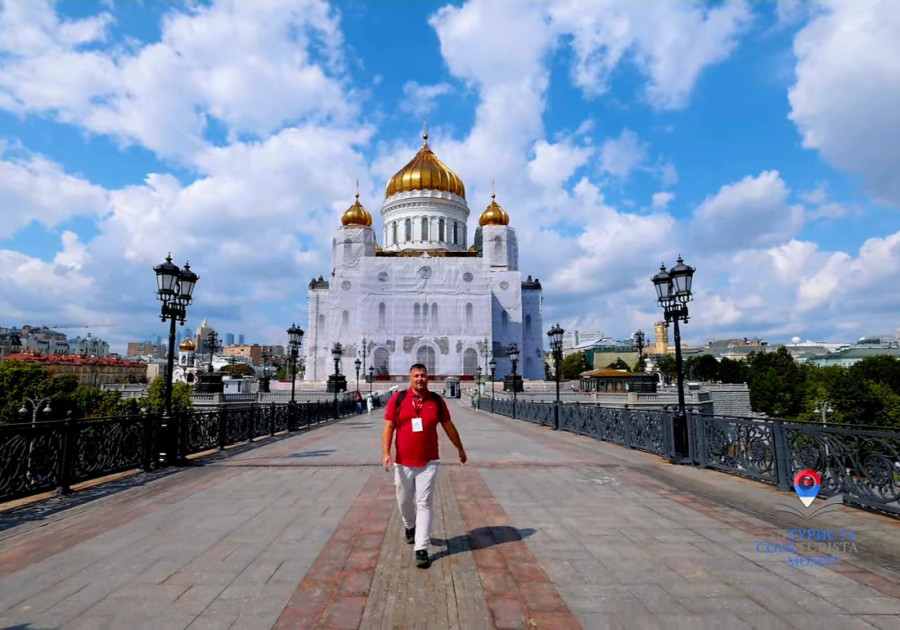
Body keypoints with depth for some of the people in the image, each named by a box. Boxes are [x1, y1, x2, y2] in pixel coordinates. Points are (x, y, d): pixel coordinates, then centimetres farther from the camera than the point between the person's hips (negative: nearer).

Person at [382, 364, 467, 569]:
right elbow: (389, 427, -6)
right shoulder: (398, 399, -4)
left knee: (424, 504, -2)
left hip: (428, 463, -1)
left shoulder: (436, 400, 0)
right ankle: (410, 526, 48)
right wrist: (386, 453, -18)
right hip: (403, 463, 1)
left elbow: (448, 426, 11)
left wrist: (460, 449, 19)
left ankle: (421, 549, 6)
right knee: (404, 501, 18)